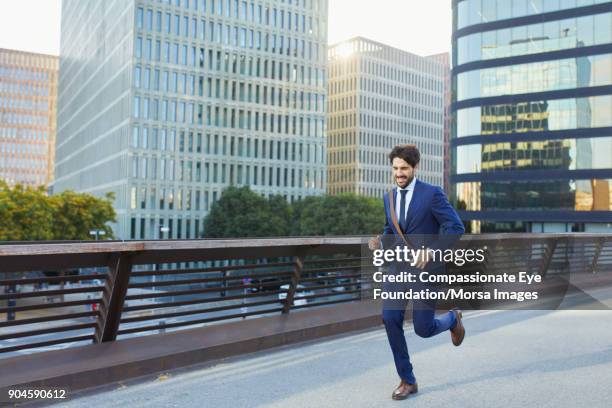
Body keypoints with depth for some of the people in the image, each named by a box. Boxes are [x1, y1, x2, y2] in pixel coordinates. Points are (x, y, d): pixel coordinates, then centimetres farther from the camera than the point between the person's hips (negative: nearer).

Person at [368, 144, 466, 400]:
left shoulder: (432, 193, -10)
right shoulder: (389, 197, 8)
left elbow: (456, 228, -13)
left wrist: (432, 251, -26)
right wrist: (380, 241, -1)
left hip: (426, 269, -5)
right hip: (397, 268, 5)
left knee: (423, 329, -2)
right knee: (390, 319, -12)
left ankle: (452, 318, 35)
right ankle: (407, 380, 5)